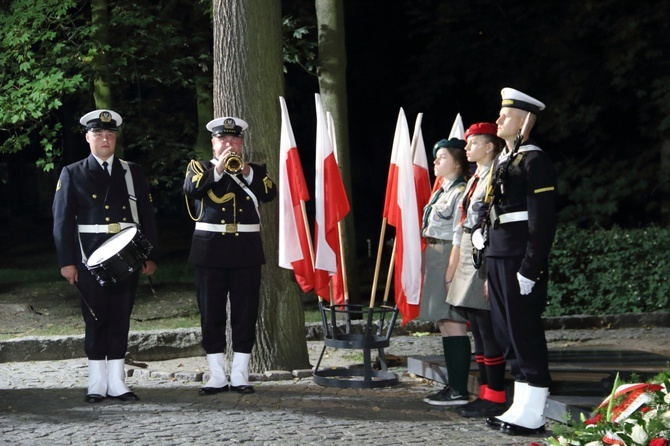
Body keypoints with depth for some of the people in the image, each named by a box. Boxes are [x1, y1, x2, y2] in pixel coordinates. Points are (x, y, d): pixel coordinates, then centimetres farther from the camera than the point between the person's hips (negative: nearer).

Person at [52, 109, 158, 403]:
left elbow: (147, 216, 10)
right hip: (90, 257, -2)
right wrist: (67, 261, -7)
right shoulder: (72, 174, 5)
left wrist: (150, 256, 3)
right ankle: (97, 384, 9)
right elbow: (62, 220, 0)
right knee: (95, 320, 2)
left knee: (121, 319, 5)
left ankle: (116, 383, 11)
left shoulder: (133, 172, 11)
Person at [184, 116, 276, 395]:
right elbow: (190, 189, -11)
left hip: (246, 251, 1)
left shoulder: (255, 170, 13)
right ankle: (217, 377, 8)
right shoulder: (200, 168, 10)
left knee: (245, 314, 0)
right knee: (211, 315, 1)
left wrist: (246, 171, -17)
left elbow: (270, 193, -7)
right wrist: (218, 169, -18)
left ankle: (240, 375, 7)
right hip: (210, 250, -1)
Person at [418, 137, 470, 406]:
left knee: (452, 323, -9)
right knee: (444, 323, 11)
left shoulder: (461, 192, -11)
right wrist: (430, 267, 17)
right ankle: (453, 385, 16)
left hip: (449, 259, -10)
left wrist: (450, 273, -21)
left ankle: (459, 390, -6)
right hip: (435, 261, 10)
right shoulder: (443, 192, 18)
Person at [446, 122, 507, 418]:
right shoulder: (475, 179, 18)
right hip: (468, 258, 10)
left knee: (488, 334, -6)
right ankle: (486, 394, 15)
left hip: (484, 259, -10)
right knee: (478, 333, 10)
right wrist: (457, 260, 19)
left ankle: (495, 398, -1)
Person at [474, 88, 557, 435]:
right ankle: (520, 406, 18)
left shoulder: (534, 161, -11)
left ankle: (532, 415, 1)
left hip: (520, 260, -9)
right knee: (506, 333, 11)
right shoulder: (502, 160, 17)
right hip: (497, 256, 9)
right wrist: (480, 232, 9)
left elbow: (543, 220, -16)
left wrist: (531, 267, -19)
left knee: (525, 333, -5)